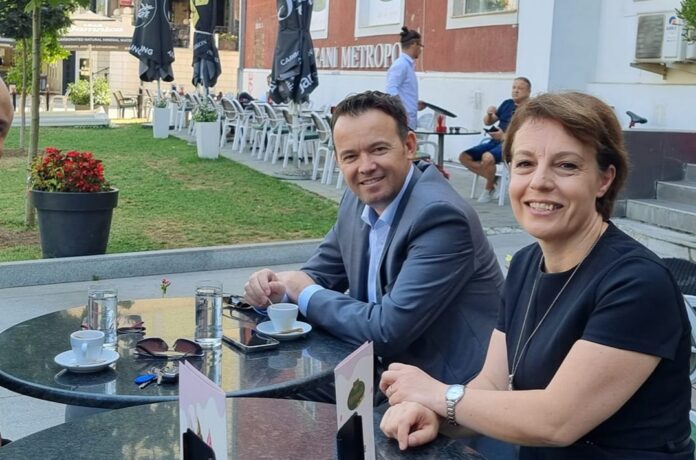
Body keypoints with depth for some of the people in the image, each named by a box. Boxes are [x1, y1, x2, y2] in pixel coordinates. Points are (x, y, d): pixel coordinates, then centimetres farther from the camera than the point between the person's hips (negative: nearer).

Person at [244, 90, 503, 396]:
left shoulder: (441, 216, -24)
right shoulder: (358, 200, 0)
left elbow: (387, 330, -26)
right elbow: (321, 272, 12)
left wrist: (306, 295, -13)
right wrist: (279, 286, -10)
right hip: (392, 368, 6)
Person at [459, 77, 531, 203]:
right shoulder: (507, 104, 17)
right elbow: (487, 122, 23)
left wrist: (504, 136, -23)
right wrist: (489, 114, -1)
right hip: (494, 142, 7)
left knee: (487, 158, -36)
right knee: (464, 157, -9)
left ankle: (489, 189, -9)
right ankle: (492, 180, -1)